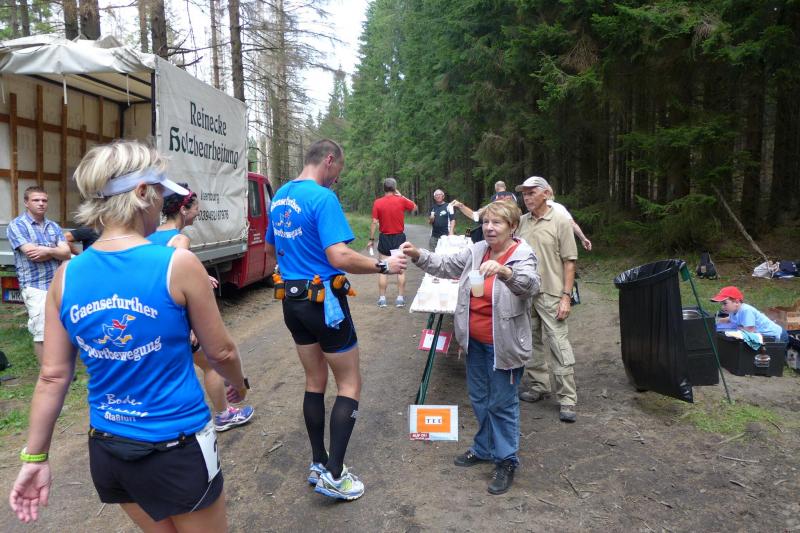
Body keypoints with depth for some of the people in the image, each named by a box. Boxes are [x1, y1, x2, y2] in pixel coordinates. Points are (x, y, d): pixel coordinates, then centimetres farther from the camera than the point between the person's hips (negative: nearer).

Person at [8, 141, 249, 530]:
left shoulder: (66, 277, -5)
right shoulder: (178, 264, -18)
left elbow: (53, 376, -1)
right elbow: (220, 352, -8)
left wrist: (34, 457, 10)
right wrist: (239, 384, 13)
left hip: (106, 450, 5)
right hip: (178, 448, -5)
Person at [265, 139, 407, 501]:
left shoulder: (279, 197, 9)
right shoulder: (323, 198, -18)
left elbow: (271, 250, 21)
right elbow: (340, 258, -26)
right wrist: (384, 266, -15)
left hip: (292, 301, 8)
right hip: (324, 301, -8)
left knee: (315, 382, 17)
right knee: (349, 385, 5)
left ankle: (318, 464, 25)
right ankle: (333, 475, 4)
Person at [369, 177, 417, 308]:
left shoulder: (377, 202, -6)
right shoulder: (401, 200, -5)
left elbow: (374, 222, -7)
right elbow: (415, 207, 13)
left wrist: (371, 239, 0)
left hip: (384, 238, 0)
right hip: (399, 237, 0)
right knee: (401, 270, 6)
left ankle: (382, 298, 7)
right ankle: (400, 298, 6)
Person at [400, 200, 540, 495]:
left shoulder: (523, 256, -15)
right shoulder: (476, 251, 3)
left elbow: (530, 285, -33)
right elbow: (446, 265, 4)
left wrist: (504, 271, -52)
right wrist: (418, 255, -11)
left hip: (502, 344, -6)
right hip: (475, 341, 7)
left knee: (502, 403, 6)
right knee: (479, 398, 21)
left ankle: (506, 460, 24)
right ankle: (484, 448, 41)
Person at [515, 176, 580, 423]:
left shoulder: (560, 221, -6)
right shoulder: (522, 222, 8)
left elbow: (569, 261, -7)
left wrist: (566, 296, -13)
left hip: (550, 294, -5)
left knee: (559, 345, -4)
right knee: (533, 342, 14)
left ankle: (567, 399, 4)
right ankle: (539, 386, 29)